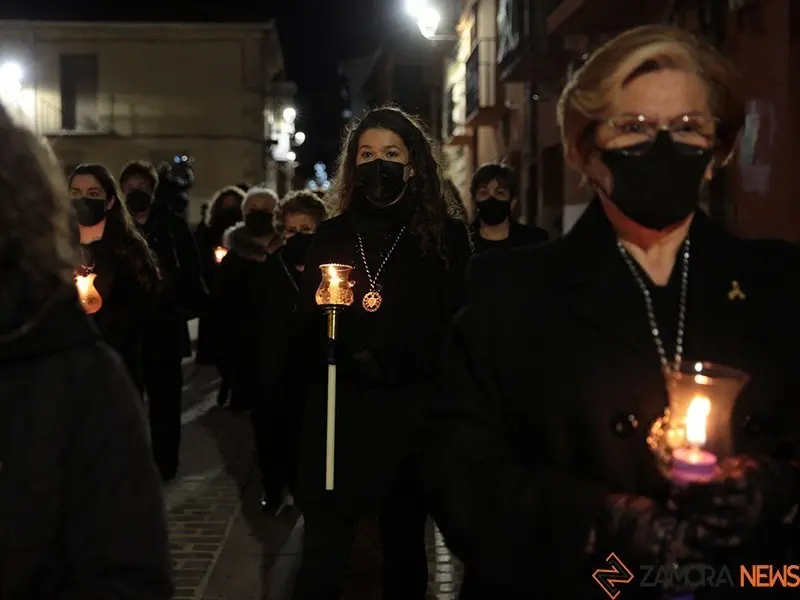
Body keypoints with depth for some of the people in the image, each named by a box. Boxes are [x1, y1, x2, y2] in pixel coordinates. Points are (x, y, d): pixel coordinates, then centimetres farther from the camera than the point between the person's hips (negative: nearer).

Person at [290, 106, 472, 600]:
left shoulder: (446, 236, 1)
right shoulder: (333, 235, 9)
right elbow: (305, 324, 9)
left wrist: (388, 364, -13)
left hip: (410, 414, -1)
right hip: (337, 411, 1)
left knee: (405, 543, 12)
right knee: (322, 553, -1)